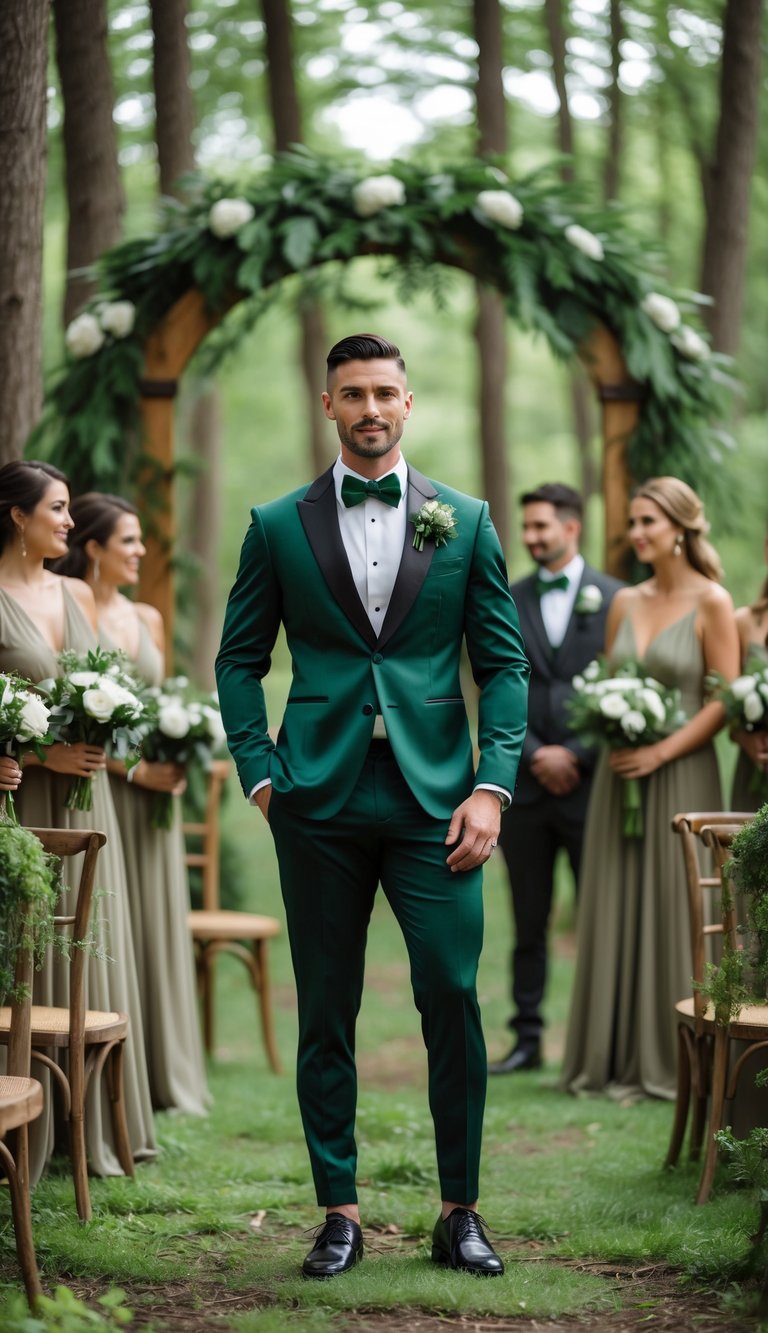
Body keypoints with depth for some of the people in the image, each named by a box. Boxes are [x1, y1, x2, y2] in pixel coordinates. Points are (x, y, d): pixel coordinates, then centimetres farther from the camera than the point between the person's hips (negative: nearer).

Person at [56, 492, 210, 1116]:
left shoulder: (147, 618, 13)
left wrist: (175, 763, 2)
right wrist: (133, 770, -17)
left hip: (154, 796, 7)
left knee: (157, 928, 9)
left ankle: (162, 1077, 17)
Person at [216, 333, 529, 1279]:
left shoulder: (465, 522, 8)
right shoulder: (278, 526, 8)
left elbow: (503, 662, 7)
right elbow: (238, 661, 11)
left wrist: (492, 784, -4)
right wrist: (261, 774, -1)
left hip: (432, 799, 0)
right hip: (321, 802, 1)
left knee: (452, 1000, -5)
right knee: (325, 1014, 4)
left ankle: (459, 1213, 8)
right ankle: (339, 1214, 13)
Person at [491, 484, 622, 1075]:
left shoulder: (614, 598, 1)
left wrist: (577, 757, -9)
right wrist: (536, 755, -6)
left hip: (590, 783, -2)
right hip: (525, 785, 3)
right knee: (529, 922, 7)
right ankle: (528, 1039, 12)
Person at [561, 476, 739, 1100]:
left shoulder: (711, 602, -5)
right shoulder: (625, 603, 11)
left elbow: (724, 699, -9)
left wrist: (660, 752, -16)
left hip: (680, 777, -5)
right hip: (619, 775, 5)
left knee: (674, 911, -2)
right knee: (615, 910, 6)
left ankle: (674, 1061, 7)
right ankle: (617, 1057, 13)